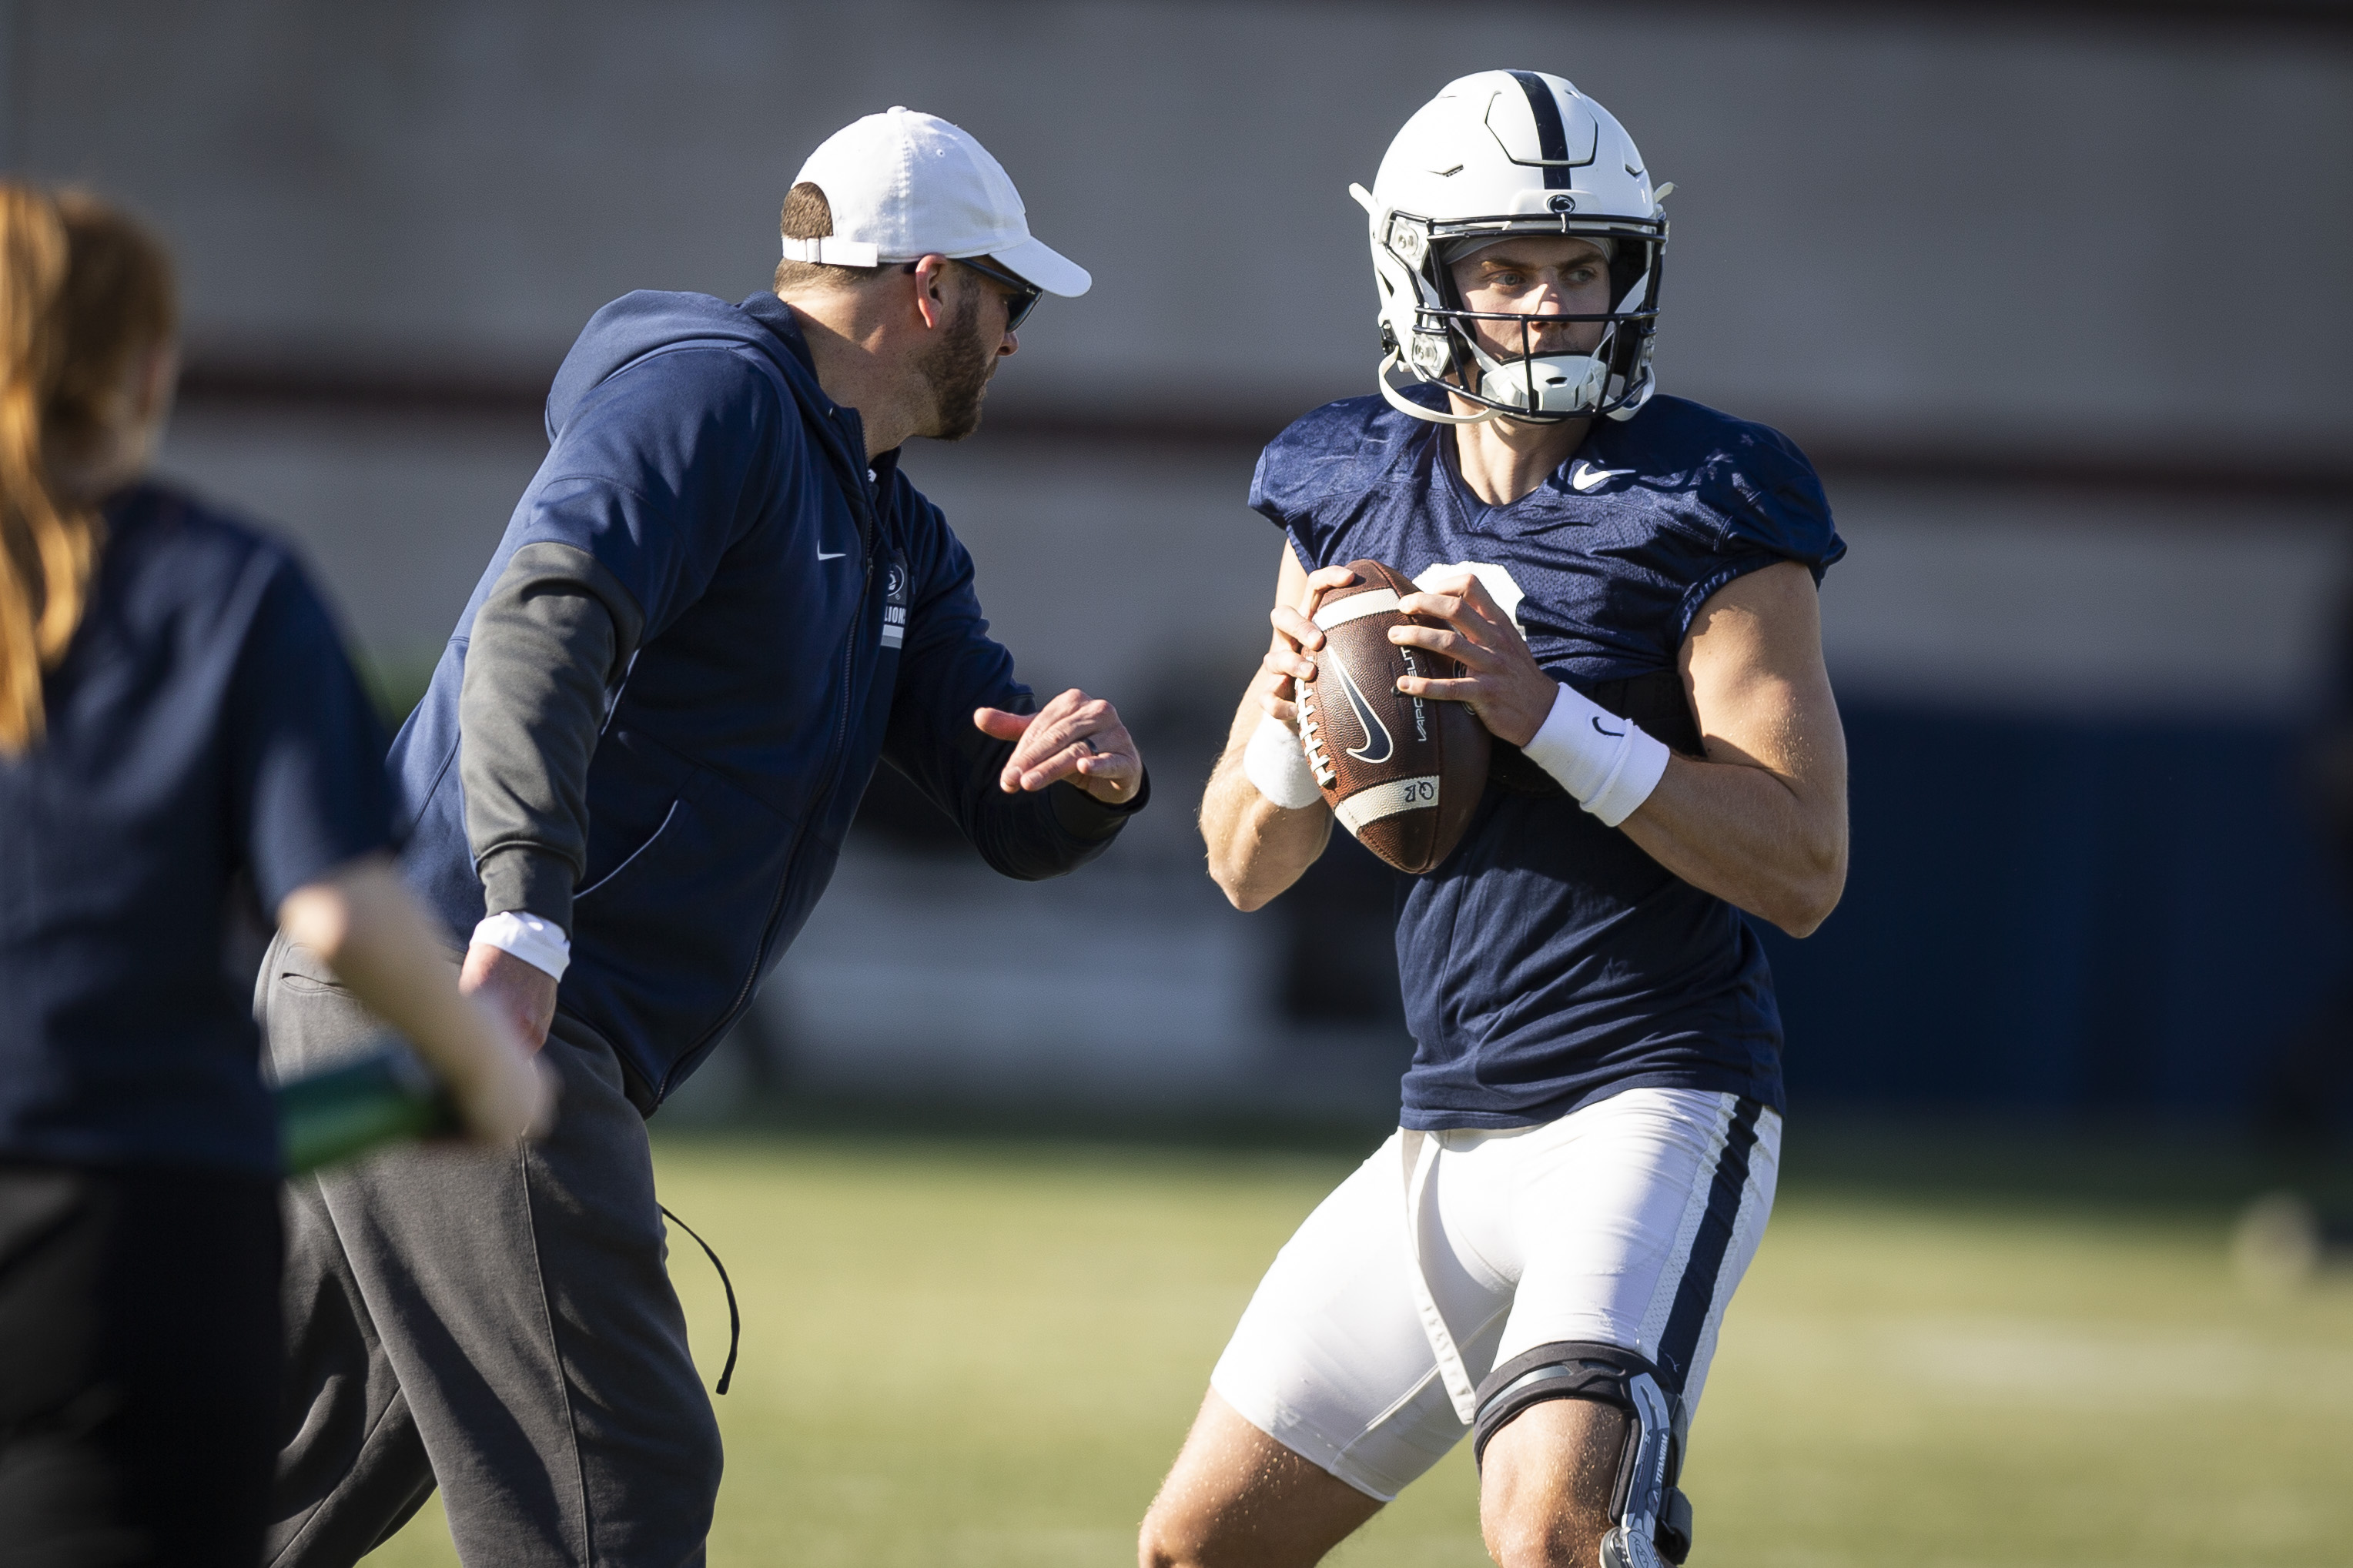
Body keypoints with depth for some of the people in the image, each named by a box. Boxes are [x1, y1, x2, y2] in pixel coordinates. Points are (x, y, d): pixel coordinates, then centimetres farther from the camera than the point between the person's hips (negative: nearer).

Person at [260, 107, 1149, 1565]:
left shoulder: (899, 541, 23)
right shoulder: (707, 391, -7)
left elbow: (1018, 823, 19)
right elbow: (542, 624, -23)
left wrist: (1093, 770, -6)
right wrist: (524, 916, -37)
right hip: (469, 993, -10)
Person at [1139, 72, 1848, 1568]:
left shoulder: (1703, 513, -9)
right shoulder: (1355, 496, 8)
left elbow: (1806, 867, -15)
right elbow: (1247, 867, 12)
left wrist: (1547, 715, -23)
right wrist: (1295, 712, -10)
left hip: (1656, 1107, -7)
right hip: (1449, 1138, 7)